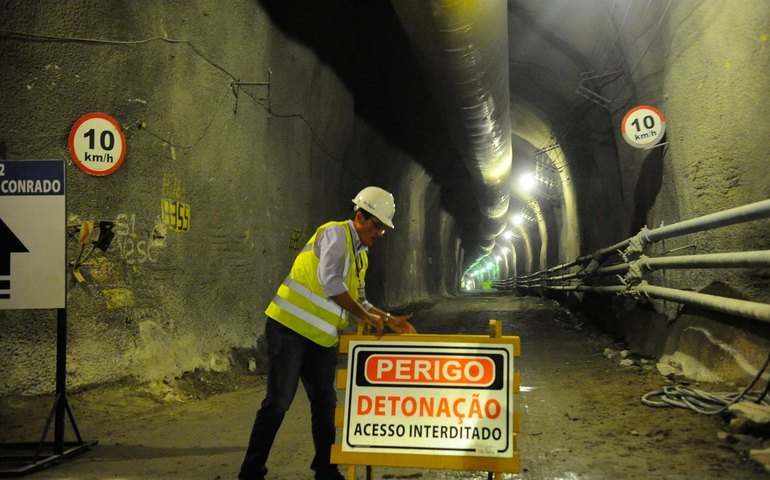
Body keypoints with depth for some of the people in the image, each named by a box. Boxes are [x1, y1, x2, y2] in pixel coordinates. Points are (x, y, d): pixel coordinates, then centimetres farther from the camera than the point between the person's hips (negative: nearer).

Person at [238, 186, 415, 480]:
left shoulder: (360, 255, 16)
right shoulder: (336, 234, -12)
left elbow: (357, 300, 22)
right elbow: (330, 282, -24)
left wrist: (388, 319, 10)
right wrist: (366, 316, -16)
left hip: (322, 338, 9)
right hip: (290, 328, -9)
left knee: (325, 403, 11)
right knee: (278, 402, -6)